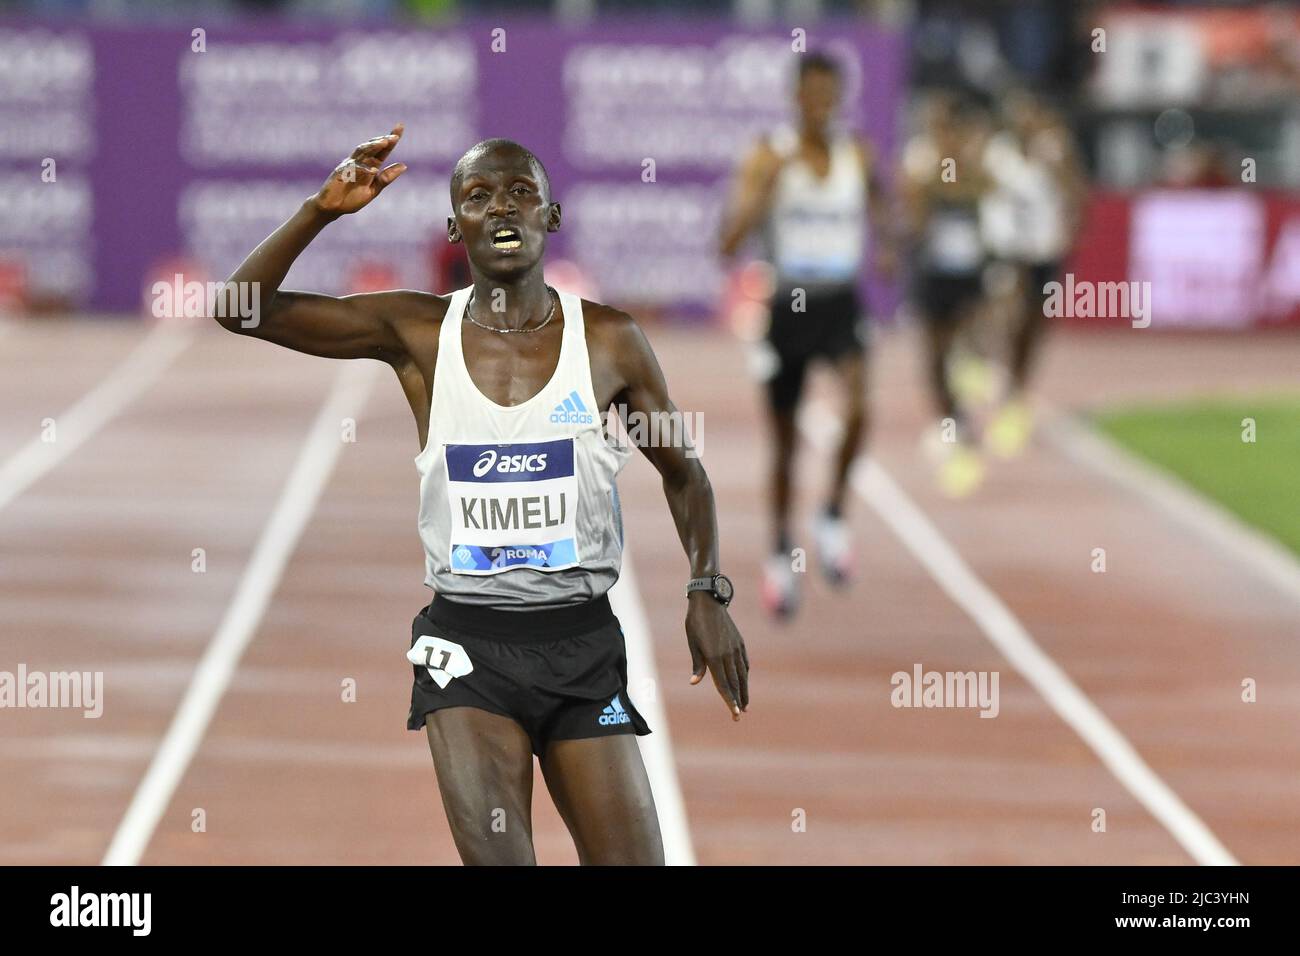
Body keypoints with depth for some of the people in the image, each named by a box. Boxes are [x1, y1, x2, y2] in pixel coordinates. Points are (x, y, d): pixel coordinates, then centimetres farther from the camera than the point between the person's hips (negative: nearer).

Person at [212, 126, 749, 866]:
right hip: (467, 642, -1)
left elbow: (683, 473, 13)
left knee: (631, 862, -2)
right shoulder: (418, 333, 0)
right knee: (497, 857, -17)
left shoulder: (609, 341, 1)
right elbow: (245, 308, -4)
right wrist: (322, 211, -17)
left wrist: (707, 592, -1)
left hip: (582, 640, 1)